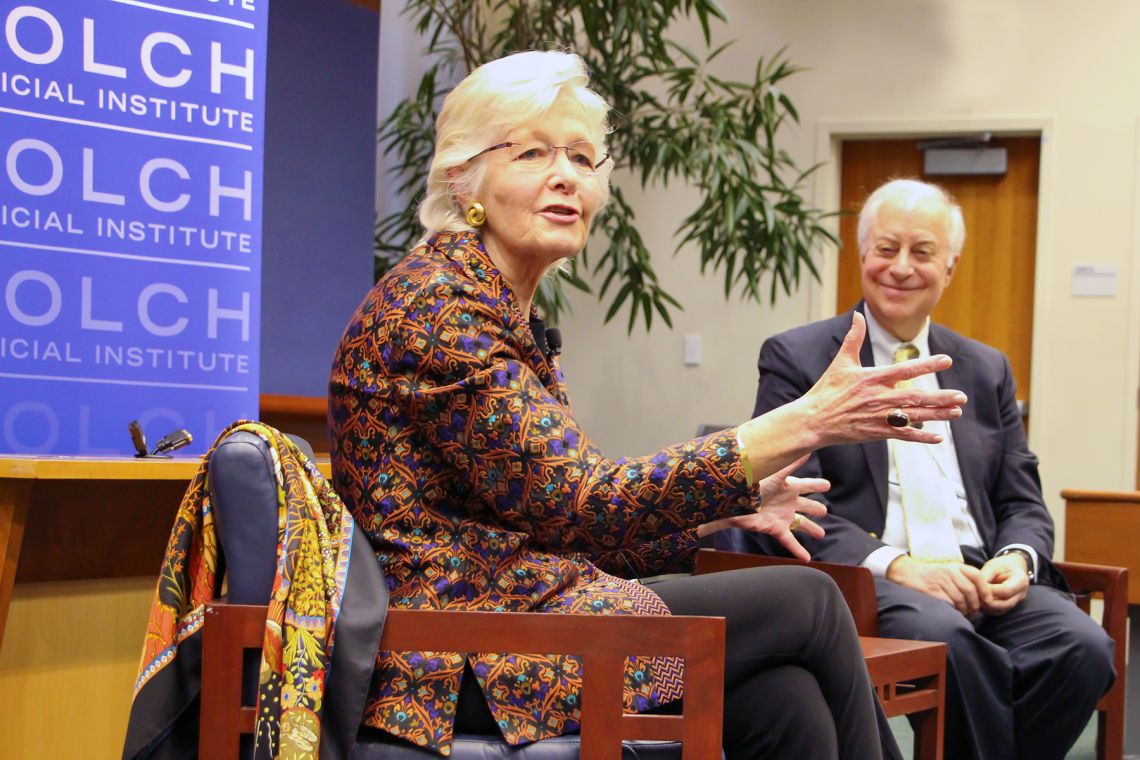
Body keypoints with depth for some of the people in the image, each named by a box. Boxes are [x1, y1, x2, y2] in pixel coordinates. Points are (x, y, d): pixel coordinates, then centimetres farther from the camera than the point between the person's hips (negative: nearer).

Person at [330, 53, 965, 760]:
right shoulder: (434, 306, -14)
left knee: (786, 700, -10)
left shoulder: (515, 316, 17)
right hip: (469, 665, -8)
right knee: (809, 600, -6)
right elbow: (579, 502, -21)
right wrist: (803, 424, -21)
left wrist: (728, 505, 15)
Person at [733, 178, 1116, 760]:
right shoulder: (796, 358, 7)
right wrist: (896, 565, -18)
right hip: (862, 582, -4)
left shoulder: (987, 370, 22)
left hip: (979, 581, 4)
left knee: (1083, 646, -25)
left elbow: (1022, 503, 20)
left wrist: (1017, 560, -5)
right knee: (945, 634, -36)